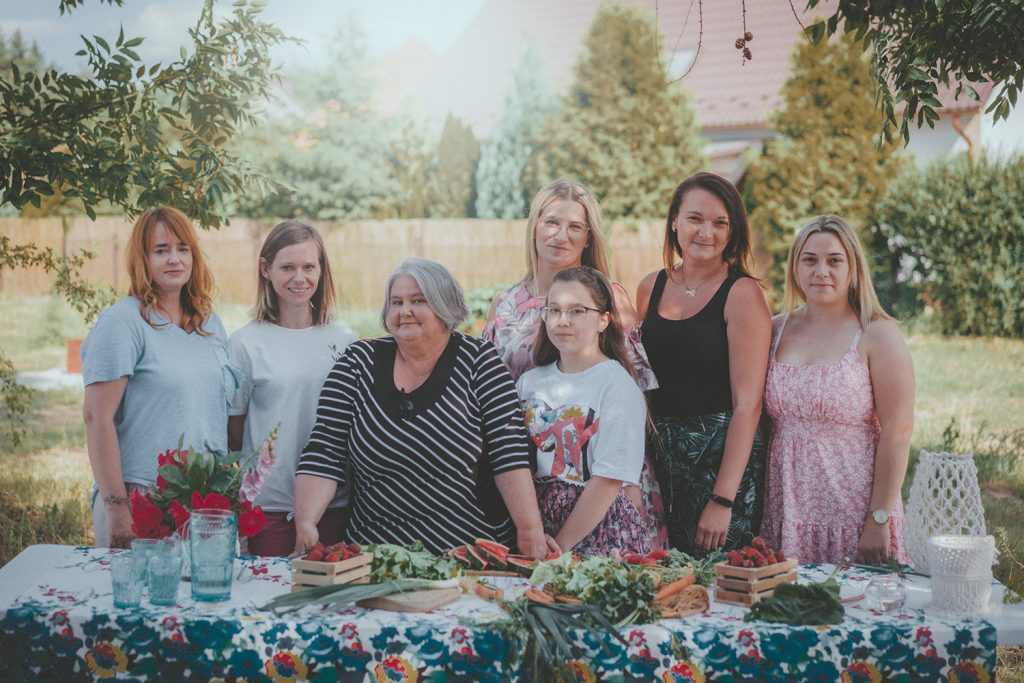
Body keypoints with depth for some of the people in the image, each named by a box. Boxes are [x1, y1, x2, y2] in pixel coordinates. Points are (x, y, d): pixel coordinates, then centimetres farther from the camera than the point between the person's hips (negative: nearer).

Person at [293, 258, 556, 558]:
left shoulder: (478, 360, 1)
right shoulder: (359, 361, 6)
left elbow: (509, 454, -5)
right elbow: (324, 455, 1)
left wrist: (531, 530, -15)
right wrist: (305, 523, -13)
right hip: (375, 553, 2)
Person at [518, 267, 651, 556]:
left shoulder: (618, 386, -8)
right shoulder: (530, 382, 8)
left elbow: (609, 481, -13)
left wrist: (559, 546, -14)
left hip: (602, 528, -4)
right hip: (541, 519, 4)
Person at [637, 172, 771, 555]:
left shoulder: (742, 294, -9)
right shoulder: (651, 287, 7)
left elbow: (748, 403, -13)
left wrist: (723, 500, -18)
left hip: (722, 457, -5)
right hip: (659, 454, 5)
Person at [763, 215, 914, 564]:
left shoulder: (877, 336, -6)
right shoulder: (776, 330, 8)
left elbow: (897, 433, -10)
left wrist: (879, 519, -13)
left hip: (853, 512, -4)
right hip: (786, 509, 4)